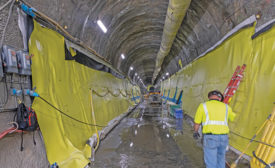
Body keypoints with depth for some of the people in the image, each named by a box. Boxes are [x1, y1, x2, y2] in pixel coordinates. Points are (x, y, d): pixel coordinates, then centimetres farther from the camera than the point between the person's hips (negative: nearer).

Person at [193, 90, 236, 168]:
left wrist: (195, 132, 27)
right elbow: (233, 118, 30)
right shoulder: (226, 107, 11)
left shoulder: (203, 106, 1)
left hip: (210, 138, -4)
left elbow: (197, 123, 8)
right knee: (220, 160, 23)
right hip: (223, 138, 4)